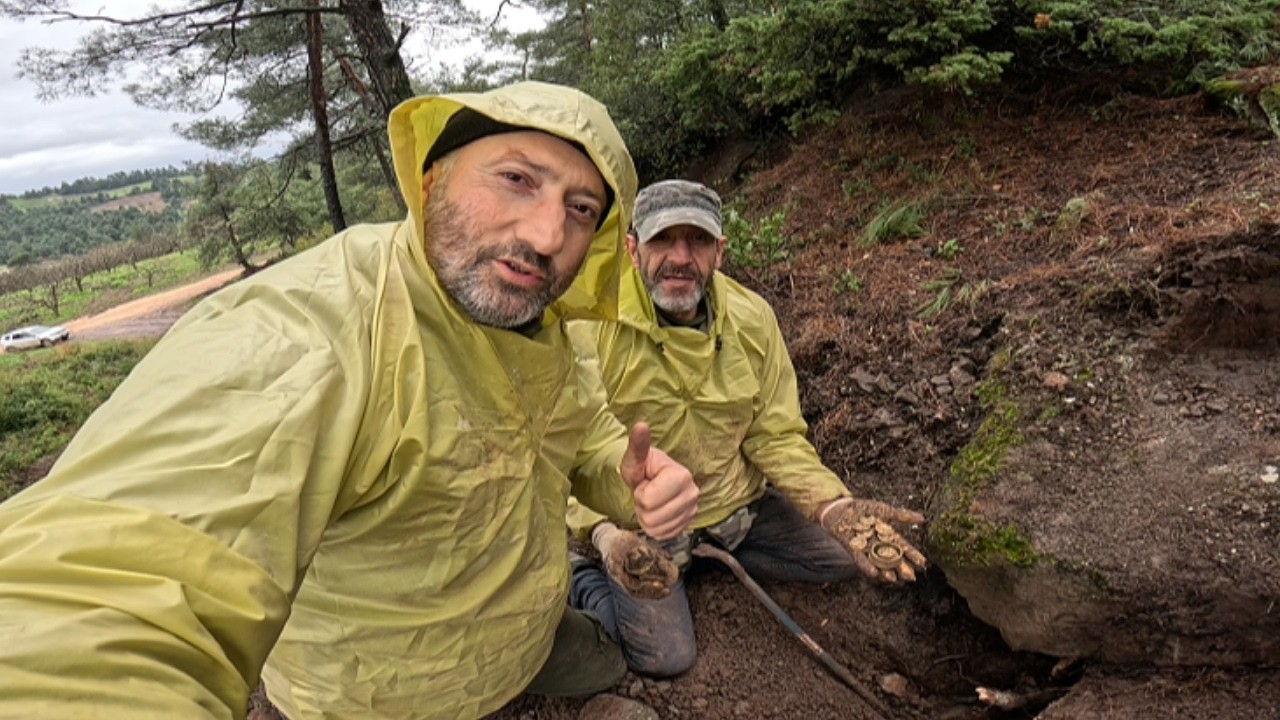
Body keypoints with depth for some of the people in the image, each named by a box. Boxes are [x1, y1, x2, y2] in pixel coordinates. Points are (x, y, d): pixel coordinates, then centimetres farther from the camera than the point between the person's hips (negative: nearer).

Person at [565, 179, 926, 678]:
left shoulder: (752, 317, -8)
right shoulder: (589, 327, -22)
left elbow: (775, 435, -3)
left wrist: (835, 507, -18)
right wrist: (603, 532, -38)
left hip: (736, 501, 5)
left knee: (848, 554, 3)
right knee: (667, 656, -17)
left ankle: (706, 554, 14)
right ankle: (581, 577, 11)